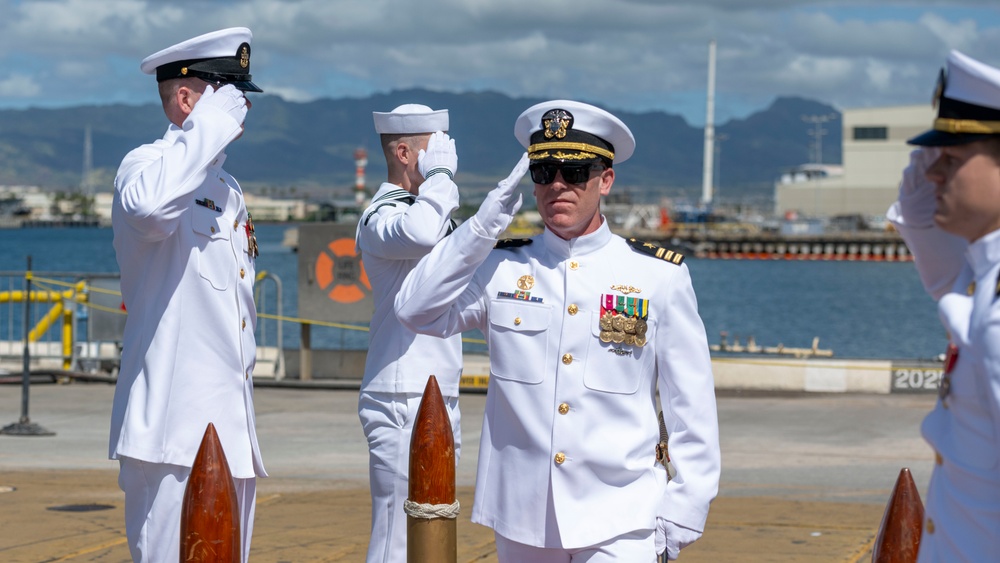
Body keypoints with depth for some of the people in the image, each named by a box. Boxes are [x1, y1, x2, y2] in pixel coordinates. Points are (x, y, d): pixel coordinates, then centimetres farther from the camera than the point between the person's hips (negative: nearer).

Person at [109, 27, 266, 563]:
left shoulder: (227, 189, 21)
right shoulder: (145, 166, -7)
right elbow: (149, 205, -34)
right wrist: (207, 127, -22)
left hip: (230, 427, 9)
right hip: (175, 426, -9)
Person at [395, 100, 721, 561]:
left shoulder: (660, 276, 3)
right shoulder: (501, 268, 7)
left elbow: (691, 405, 4)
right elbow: (416, 311, -7)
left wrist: (682, 512, 1)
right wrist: (483, 225, -9)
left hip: (619, 524, -2)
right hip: (520, 522, 2)